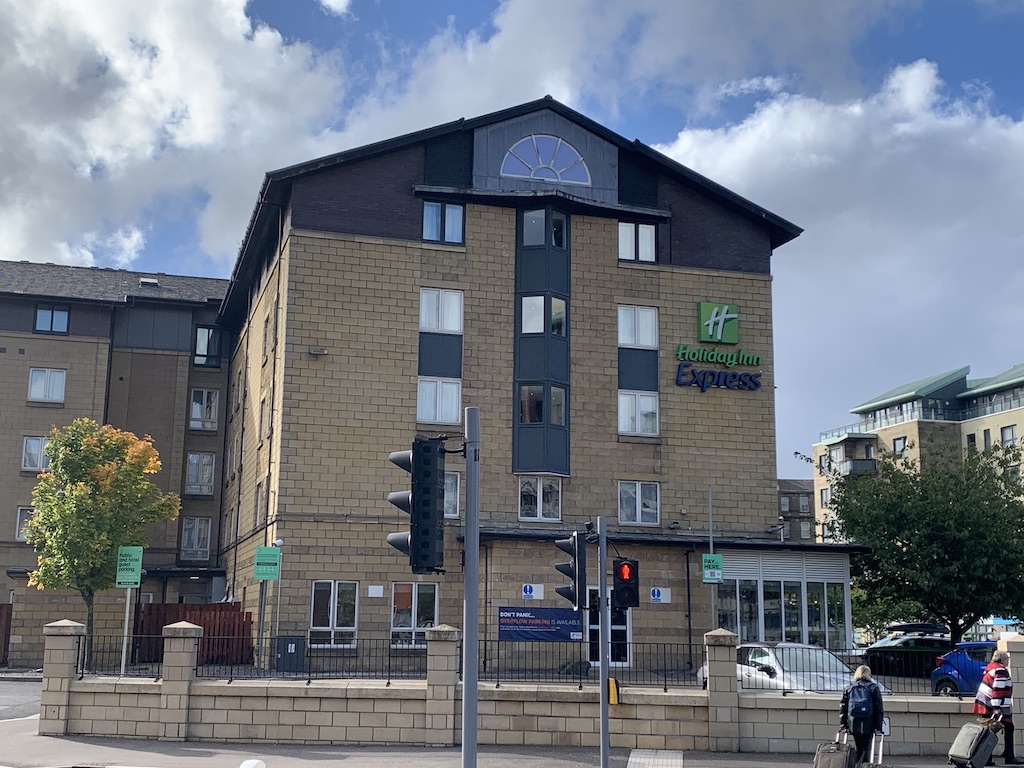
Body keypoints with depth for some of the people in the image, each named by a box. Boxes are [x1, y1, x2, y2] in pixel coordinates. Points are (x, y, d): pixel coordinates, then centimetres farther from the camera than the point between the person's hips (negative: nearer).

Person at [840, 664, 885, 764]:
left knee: (858, 749, 15)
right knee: (866, 750, -1)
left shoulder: (849, 689, 11)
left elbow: (843, 708, 7)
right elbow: (878, 708, -3)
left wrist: (843, 726, 7)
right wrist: (878, 726, -4)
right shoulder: (874, 688, 3)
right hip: (868, 726, -3)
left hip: (854, 725, 3)